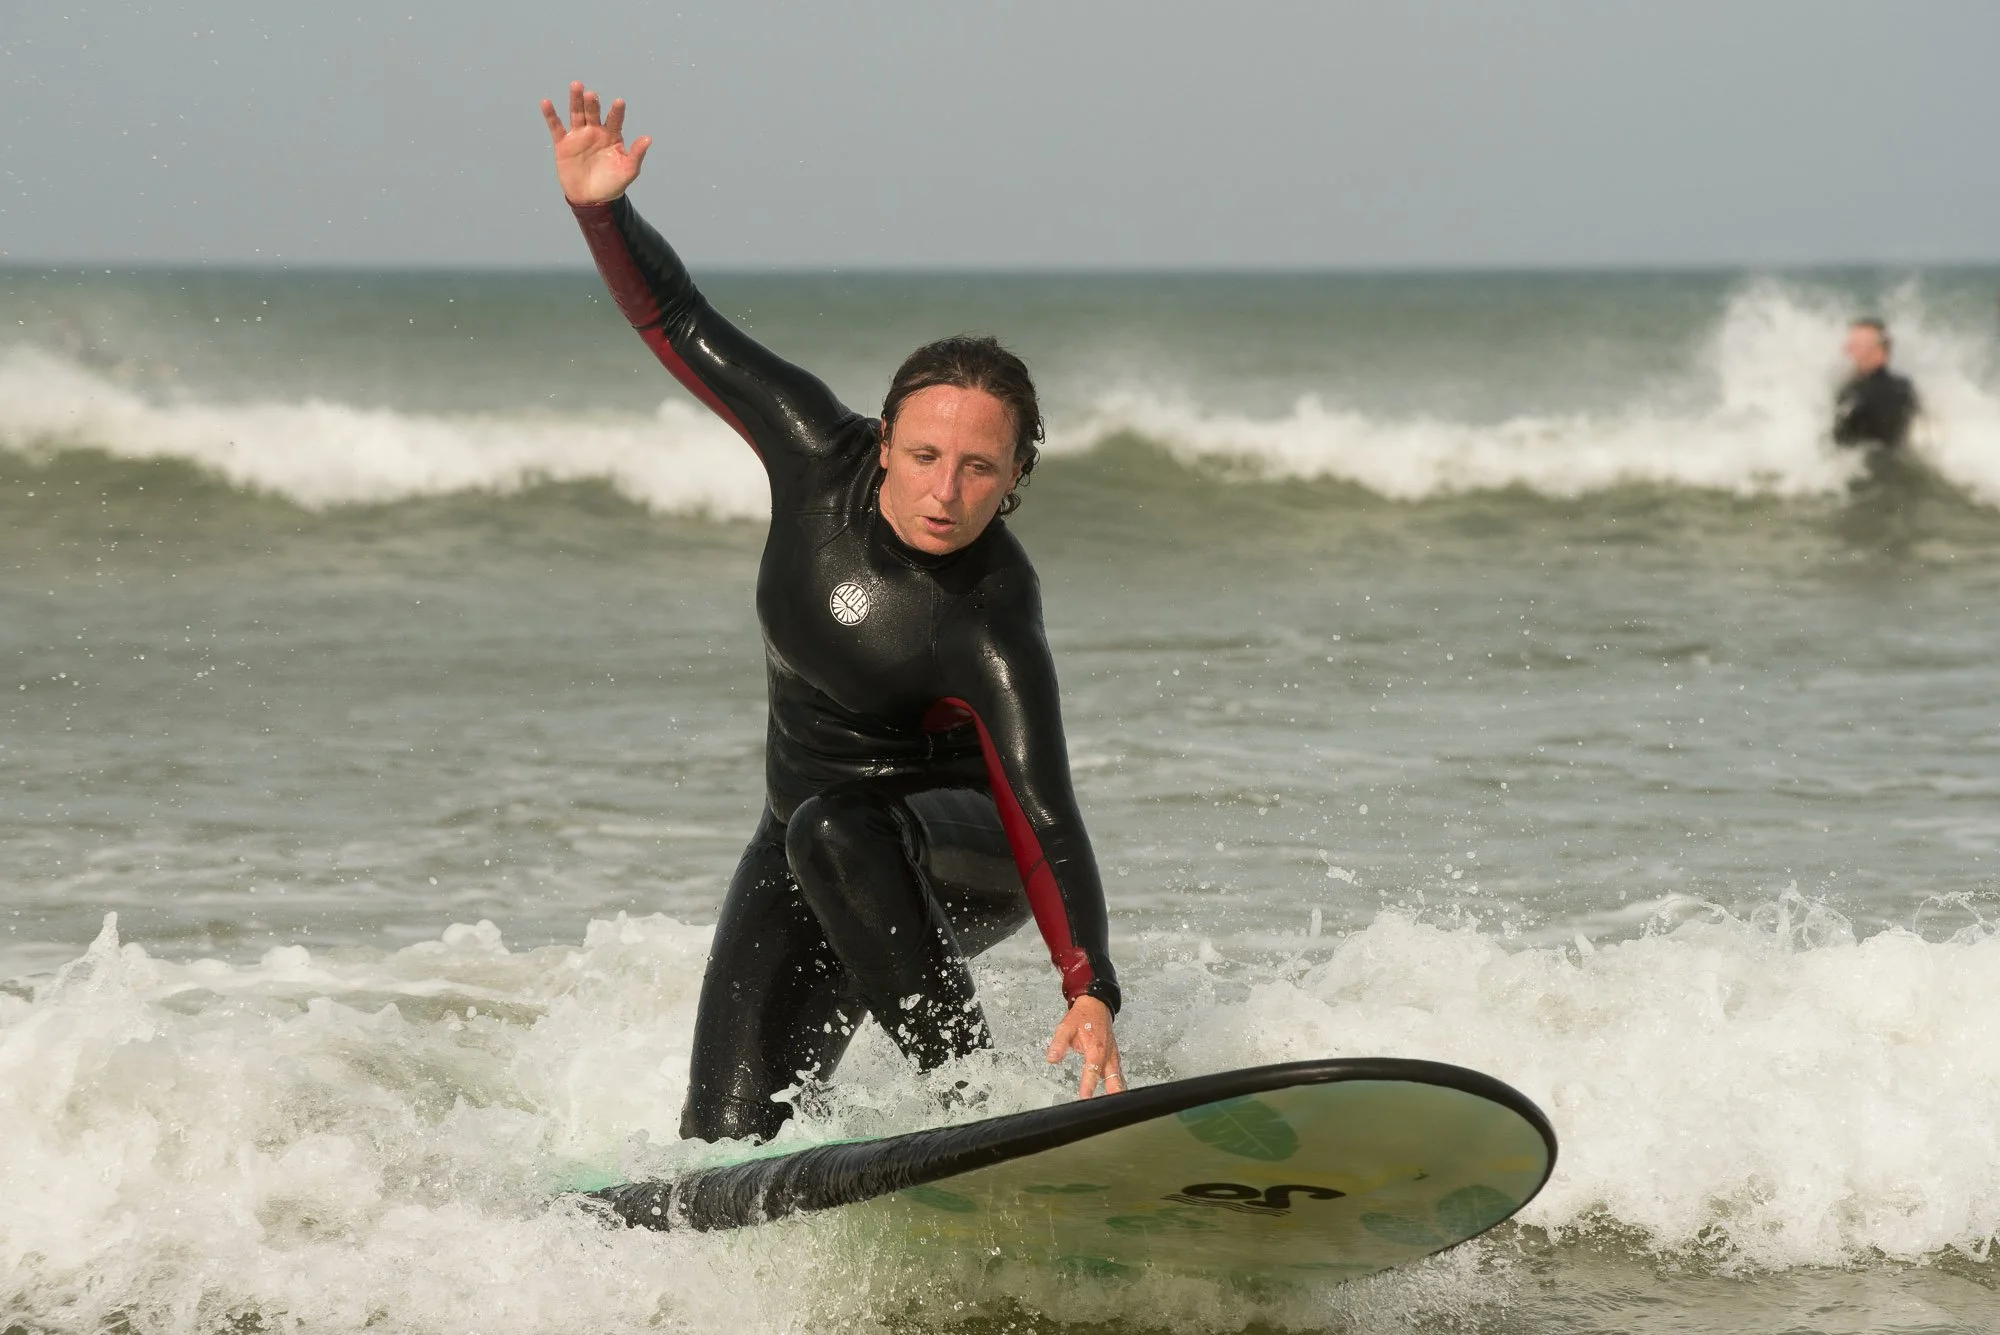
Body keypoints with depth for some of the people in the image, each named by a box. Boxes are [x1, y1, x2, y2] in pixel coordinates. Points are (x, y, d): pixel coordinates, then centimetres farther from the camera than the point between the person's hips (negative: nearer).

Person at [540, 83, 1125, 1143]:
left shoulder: (989, 626, -30)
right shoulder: (823, 456, -15)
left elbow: (1041, 816, -38)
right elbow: (677, 324, -5)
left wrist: (1088, 991, -51)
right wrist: (600, 211, -20)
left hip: (965, 855, -5)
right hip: (803, 852, 5)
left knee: (838, 833, -40)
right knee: (727, 1141, -8)